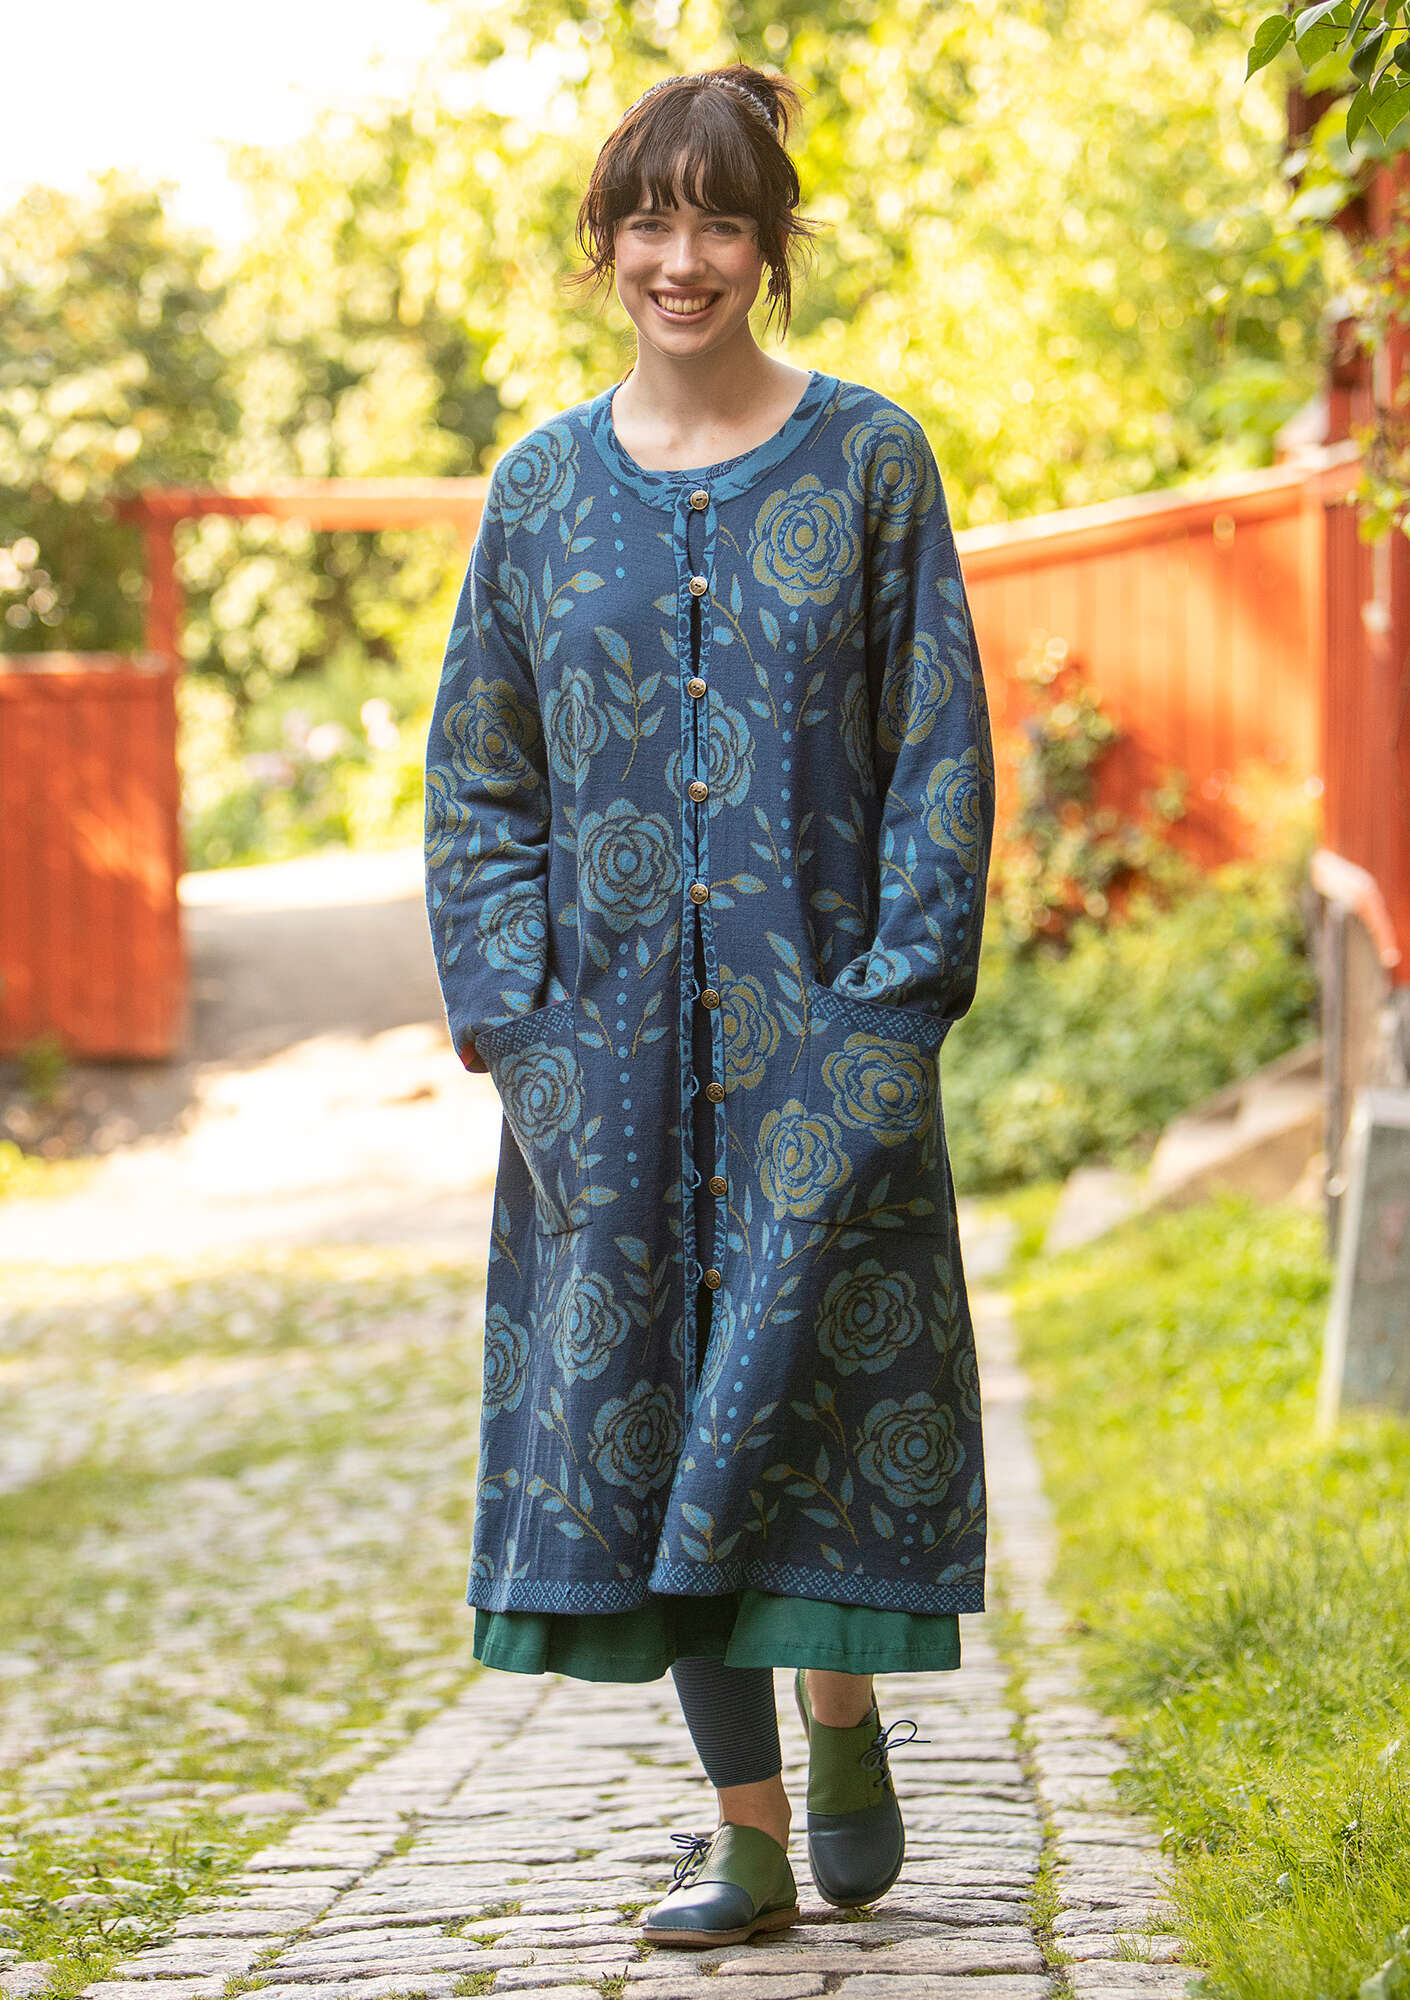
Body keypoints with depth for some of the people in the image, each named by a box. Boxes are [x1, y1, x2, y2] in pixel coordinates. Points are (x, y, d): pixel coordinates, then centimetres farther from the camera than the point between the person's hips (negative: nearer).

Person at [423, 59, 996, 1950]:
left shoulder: (868, 460, 2)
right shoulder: (543, 488, 8)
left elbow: (940, 748, 0)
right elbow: (480, 779, 11)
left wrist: (902, 989, -9)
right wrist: (507, 1008, -1)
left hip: (819, 1026, -2)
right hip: (611, 1032, 2)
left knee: (821, 1369, -6)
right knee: (644, 1398, 1)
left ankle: (844, 1710, 20)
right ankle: (746, 1831, 9)